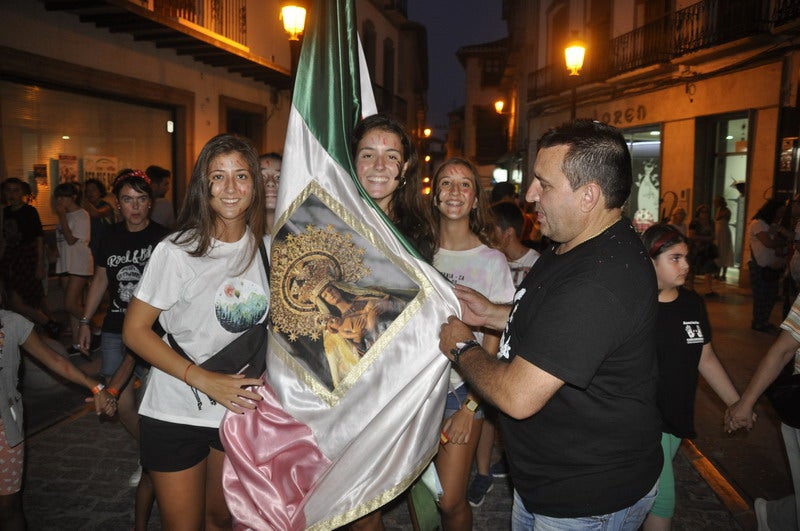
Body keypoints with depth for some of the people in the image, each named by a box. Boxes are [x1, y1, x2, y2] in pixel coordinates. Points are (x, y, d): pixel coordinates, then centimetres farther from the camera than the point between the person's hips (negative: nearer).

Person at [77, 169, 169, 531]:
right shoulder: (111, 237, 7)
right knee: (123, 408, 8)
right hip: (114, 331, 5)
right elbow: (100, 279, 17)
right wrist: (85, 321, 16)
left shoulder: (163, 239, -8)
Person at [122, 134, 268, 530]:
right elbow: (134, 330, -14)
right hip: (177, 413, -4)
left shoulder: (265, 246, -2)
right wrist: (204, 380, -23)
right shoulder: (177, 251, -16)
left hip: (242, 408, 4)